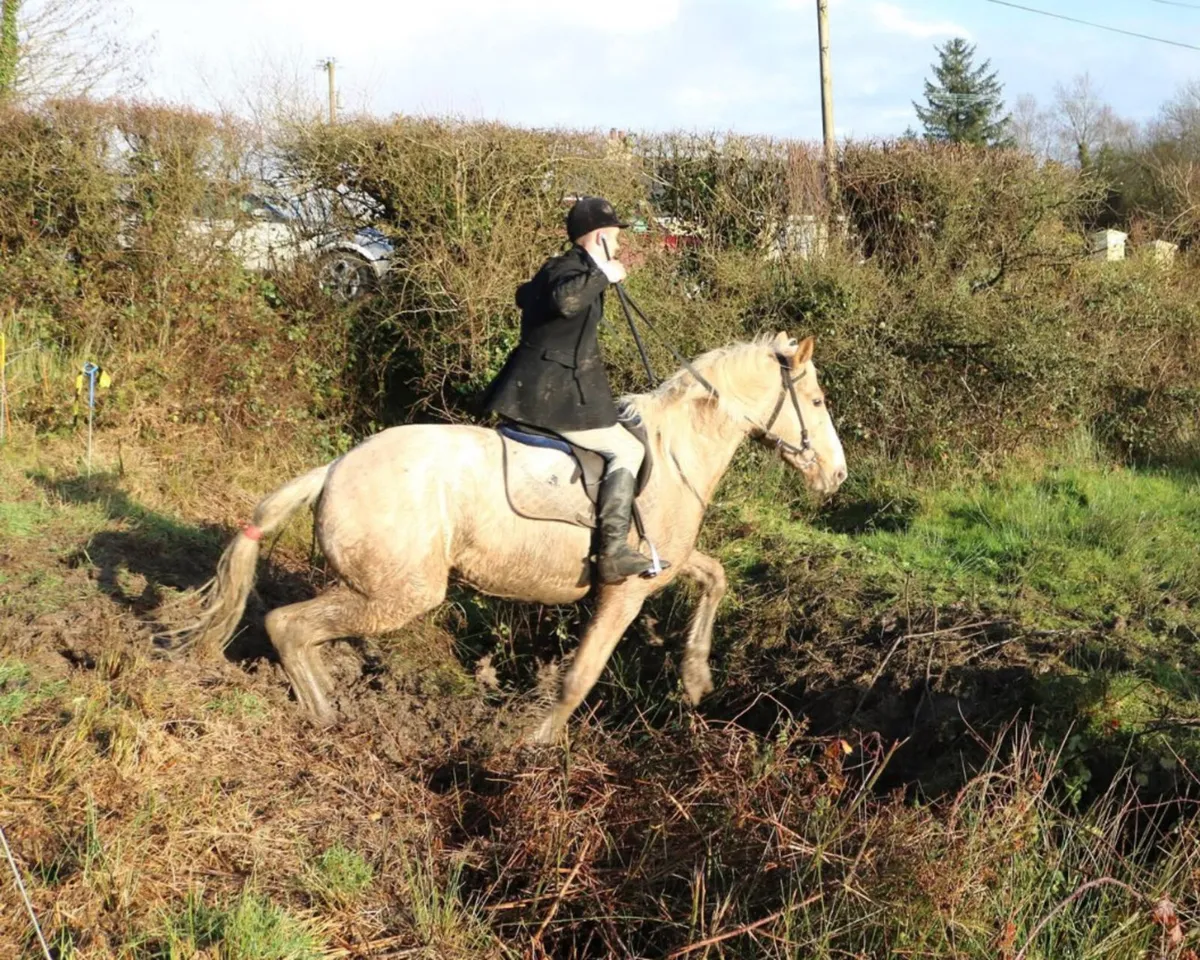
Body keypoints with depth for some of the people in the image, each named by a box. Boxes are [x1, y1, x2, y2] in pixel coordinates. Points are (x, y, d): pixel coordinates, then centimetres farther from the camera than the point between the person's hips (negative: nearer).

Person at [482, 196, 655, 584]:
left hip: (530, 390, 10)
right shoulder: (573, 269, -14)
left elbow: (525, 294, 39)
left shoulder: (554, 268, 15)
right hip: (556, 397, -10)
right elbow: (565, 299, -41)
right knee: (626, 451, -4)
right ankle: (613, 552, -15)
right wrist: (603, 275, -29)